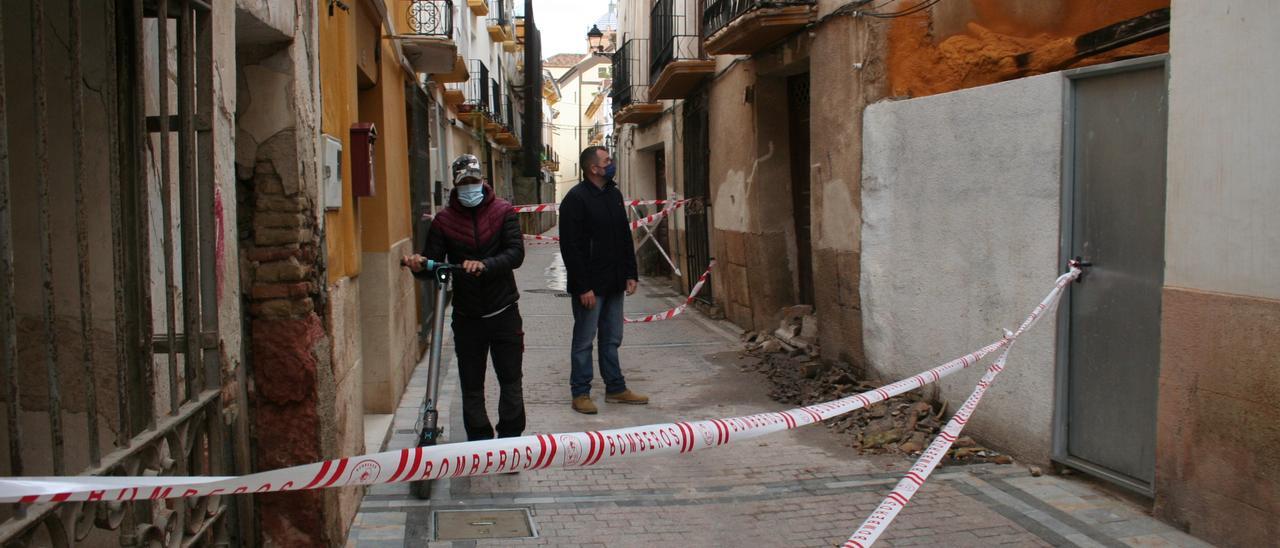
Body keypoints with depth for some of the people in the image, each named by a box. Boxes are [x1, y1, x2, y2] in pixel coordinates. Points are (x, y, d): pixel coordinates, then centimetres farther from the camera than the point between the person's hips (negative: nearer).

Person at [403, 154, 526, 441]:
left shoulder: (503, 211, -2)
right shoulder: (444, 219, 1)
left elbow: (516, 253, -14)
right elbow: (433, 262, -1)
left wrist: (485, 265, -31)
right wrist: (419, 267, -24)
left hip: (503, 312, -1)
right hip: (466, 316, 1)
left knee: (511, 381, 7)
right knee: (472, 386, 7)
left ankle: (511, 439, 20)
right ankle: (479, 442, 17)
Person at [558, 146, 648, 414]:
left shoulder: (614, 194, 10)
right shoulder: (576, 199, -14)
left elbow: (625, 237, 17)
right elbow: (571, 247, -17)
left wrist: (630, 274, 10)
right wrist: (583, 286, -20)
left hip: (614, 283, 7)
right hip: (590, 286, -7)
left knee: (612, 339, 15)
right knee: (584, 341, 3)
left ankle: (615, 388, 24)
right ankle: (580, 393, 13)